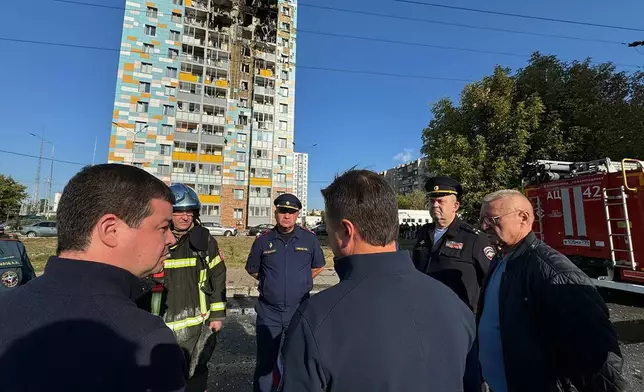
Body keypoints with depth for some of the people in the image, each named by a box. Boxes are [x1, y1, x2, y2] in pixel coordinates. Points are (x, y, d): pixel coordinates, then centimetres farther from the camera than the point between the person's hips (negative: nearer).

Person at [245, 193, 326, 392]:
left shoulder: (309, 239, -5)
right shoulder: (263, 240, -5)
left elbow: (318, 266, 10)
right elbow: (252, 269, 10)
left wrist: (301, 282, 5)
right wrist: (270, 282, 5)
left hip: (299, 311, 0)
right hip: (268, 312, 0)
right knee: (265, 362, 14)